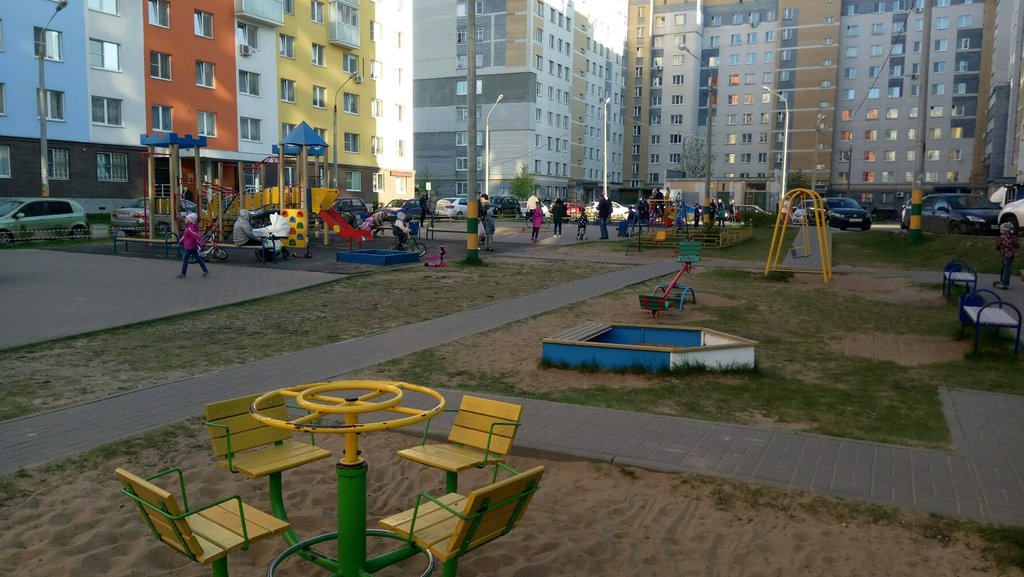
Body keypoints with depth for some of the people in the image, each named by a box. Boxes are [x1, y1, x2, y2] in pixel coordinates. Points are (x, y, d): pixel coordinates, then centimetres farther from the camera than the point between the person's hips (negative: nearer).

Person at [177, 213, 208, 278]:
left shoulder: (190, 229, -22)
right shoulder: (188, 227, 10)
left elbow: (197, 236, -28)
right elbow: (184, 236, 22)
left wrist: (201, 245, -30)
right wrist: (180, 242, 27)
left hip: (190, 247, -9)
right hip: (193, 247, 9)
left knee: (185, 259, 0)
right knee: (198, 258, 12)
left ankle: (183, 274, 8)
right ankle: (205, 271, 14)